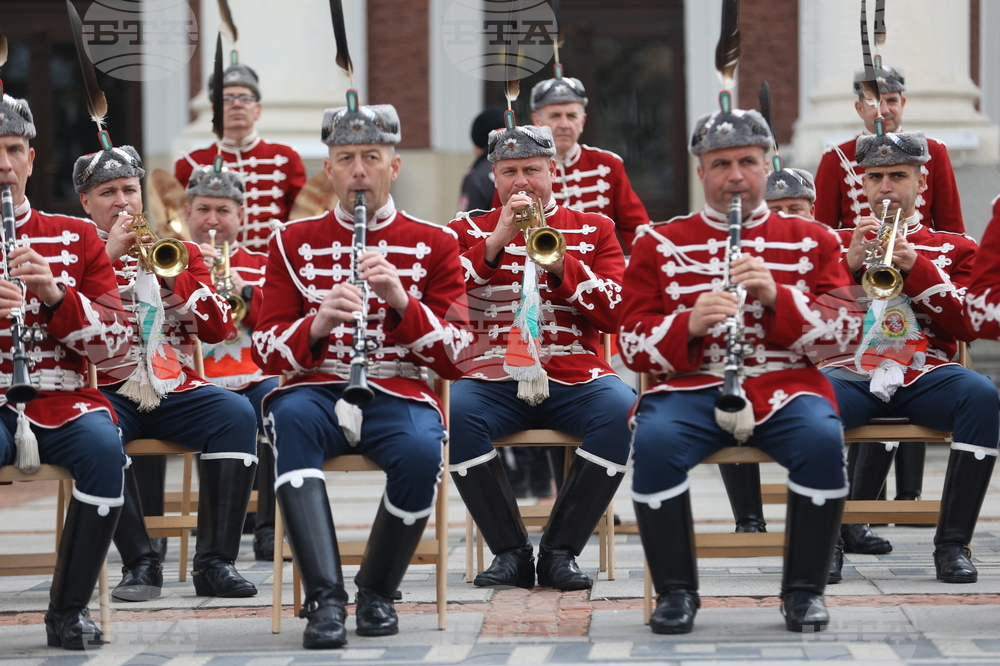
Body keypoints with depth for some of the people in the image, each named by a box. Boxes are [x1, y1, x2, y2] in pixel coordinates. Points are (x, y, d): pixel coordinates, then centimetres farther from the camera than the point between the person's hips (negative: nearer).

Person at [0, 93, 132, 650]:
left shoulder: (76, 238, 12)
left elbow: (117, 342, 4)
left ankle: (70, 609, -17)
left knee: (104, 448, -32)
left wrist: (55, 294, -14)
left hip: (59, 400, 2)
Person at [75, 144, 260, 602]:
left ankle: (215, 563, -27)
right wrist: (108, 255, -12)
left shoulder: (175, 251, 18)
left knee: (237, 414, -27)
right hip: (109, 389, -2)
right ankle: (140, 562, -27)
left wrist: (171, 275, -7)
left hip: (174, 388, 2)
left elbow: (219, 328, 7)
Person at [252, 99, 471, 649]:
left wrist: (402, 300, -16)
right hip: (318, 392, 0)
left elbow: (456, 357, 1)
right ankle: (325, 598, -39)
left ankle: (376, 593, -9)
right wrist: (318, 324, -17)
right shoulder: (293, 242, 11)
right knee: (289, 417, -36)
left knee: (422, 451, -35)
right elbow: (267, 354, 4)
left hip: (397, 395, 0)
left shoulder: (434, 245, 9)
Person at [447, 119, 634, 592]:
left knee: (623, 410, -32)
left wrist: (558, 262, -9)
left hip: (574, 378, 1)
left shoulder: (593, 231, 17)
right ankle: (511, 552, -18)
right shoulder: (468, 231, 16)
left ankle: (560, 550, -17)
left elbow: (617, 313, 3)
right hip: (493, 376, 0)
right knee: (453, 412, -34)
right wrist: (495, 242, -10)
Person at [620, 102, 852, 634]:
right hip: (692, 388, 0)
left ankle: (804, 590, -15)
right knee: (654, 442, -33)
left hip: (785, 387, 0)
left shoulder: (812, 241, 13)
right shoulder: (659, 244, 11)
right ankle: (675, 591, -16)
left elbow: (843, 335, 5)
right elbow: (633, 345, 5)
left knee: (823, 440, -32)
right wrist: (689, 323, -15)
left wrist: (777, 296, -11)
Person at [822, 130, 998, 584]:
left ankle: (953, 544, -27)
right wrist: (849, 264, -6)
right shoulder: (838, 242, 21)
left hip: (925, 372, 0)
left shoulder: (954, 248, 19)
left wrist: (917, 267, -7)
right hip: (852, 372, 0)